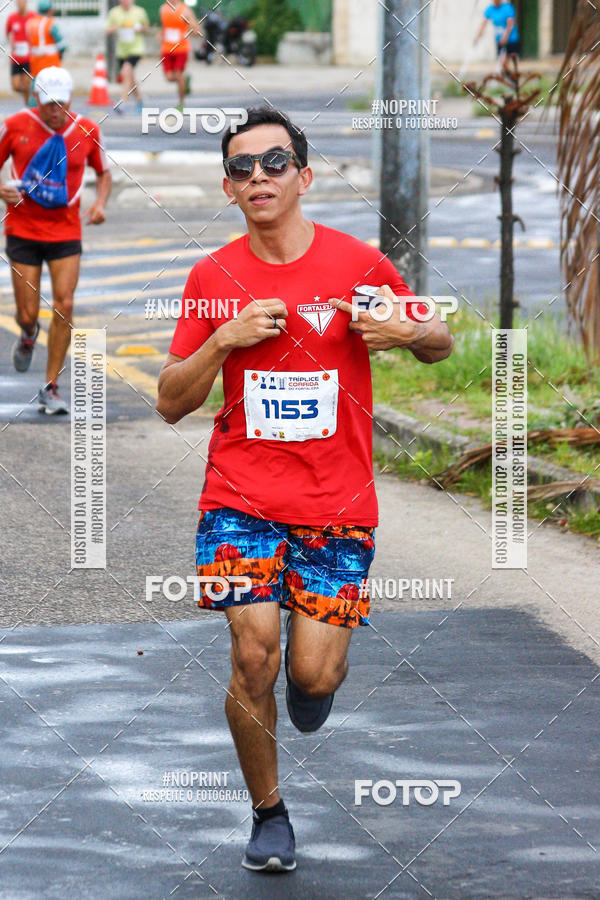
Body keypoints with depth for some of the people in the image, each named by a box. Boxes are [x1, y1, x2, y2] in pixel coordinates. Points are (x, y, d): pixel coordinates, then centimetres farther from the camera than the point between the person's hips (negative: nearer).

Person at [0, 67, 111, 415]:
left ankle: (51, 386, -1)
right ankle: (29, 335, 39)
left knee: (64, 305, -11)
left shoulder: (87, 130, -1)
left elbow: (103, 173, 14)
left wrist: (100, 203, -6)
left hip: (66, 232, 1)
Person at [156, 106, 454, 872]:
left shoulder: (359, 264, -3)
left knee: (313, 676, -4)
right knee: (253, 654, -12)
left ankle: (317, 672, 36)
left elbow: (439, 343, 11)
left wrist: (407, 333, -13)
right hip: (241, 499, 1)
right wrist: (225, 339, -13)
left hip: (337, 505, 0)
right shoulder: (213, 279, 1)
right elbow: (171, 402, 4)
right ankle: (267, 811, 10)